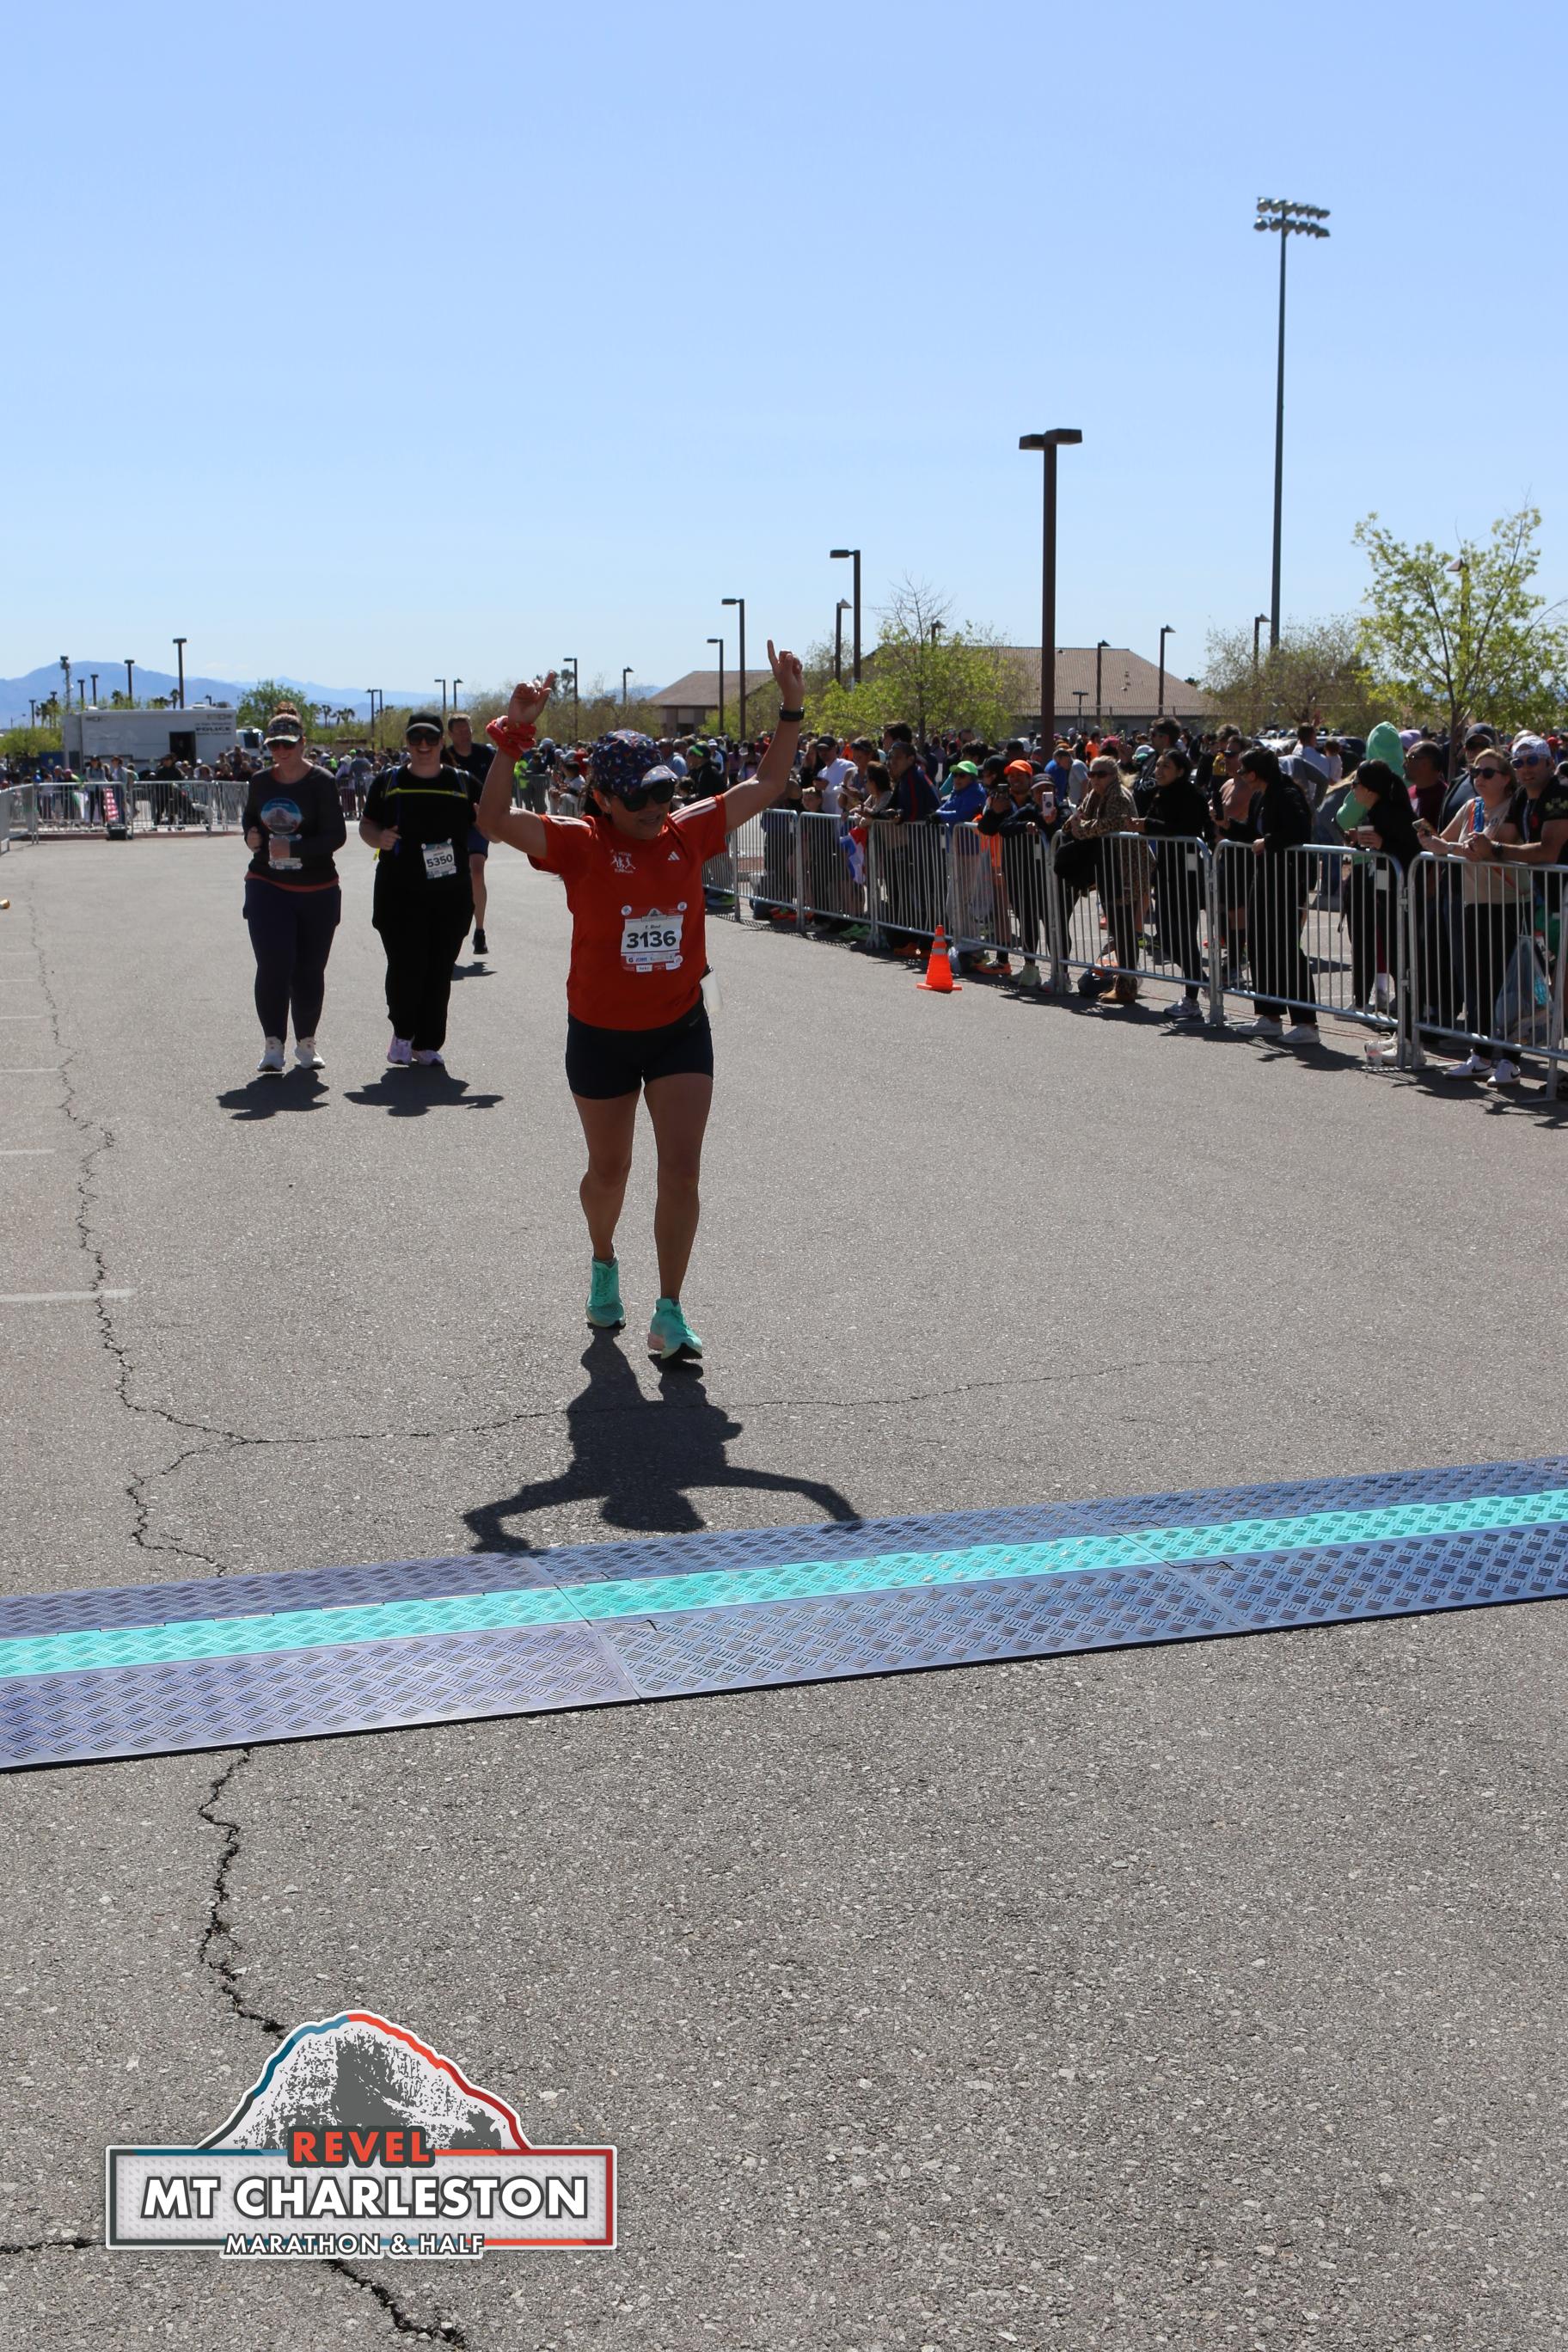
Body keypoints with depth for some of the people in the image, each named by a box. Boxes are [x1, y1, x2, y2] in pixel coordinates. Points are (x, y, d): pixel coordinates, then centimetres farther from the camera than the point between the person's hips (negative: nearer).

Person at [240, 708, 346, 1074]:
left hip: (316, 891, -2)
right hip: (267, 886, 2)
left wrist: (295, 849, -23)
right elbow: (249, 817, 23)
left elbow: (336, 835, -12)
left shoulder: (321, 782, -8)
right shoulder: (261, 781, 5)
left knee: (310, 969, 7)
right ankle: (272, 1044, -6)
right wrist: (250, 835, 1)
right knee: (273, 964, -12)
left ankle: (306, 1043, 23)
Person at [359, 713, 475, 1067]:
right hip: (399, 892, -1)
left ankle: (427, 1043, 17)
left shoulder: (462, 783, 8)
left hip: (451, 895, 1)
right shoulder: (389, 782, 7)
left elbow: (494, 831, 9)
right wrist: (379, 837, -9)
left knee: (439, 971, 3)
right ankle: (402, 1032, 15)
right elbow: (366, 824, 12)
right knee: (406, 966, -10)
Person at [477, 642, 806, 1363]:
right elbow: (494, 819, -23)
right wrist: (511, 737, -33)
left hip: (680, 1028, 2)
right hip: (601, 1034, -2)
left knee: (682, 1171, -7)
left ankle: (669, 1316, -1)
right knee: (610, 1172, 15)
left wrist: (791, 709, -1)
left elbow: (766, 785, 7)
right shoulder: (579, 843, -10)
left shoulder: (688, 832, 0)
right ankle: (603, 1264, 45)